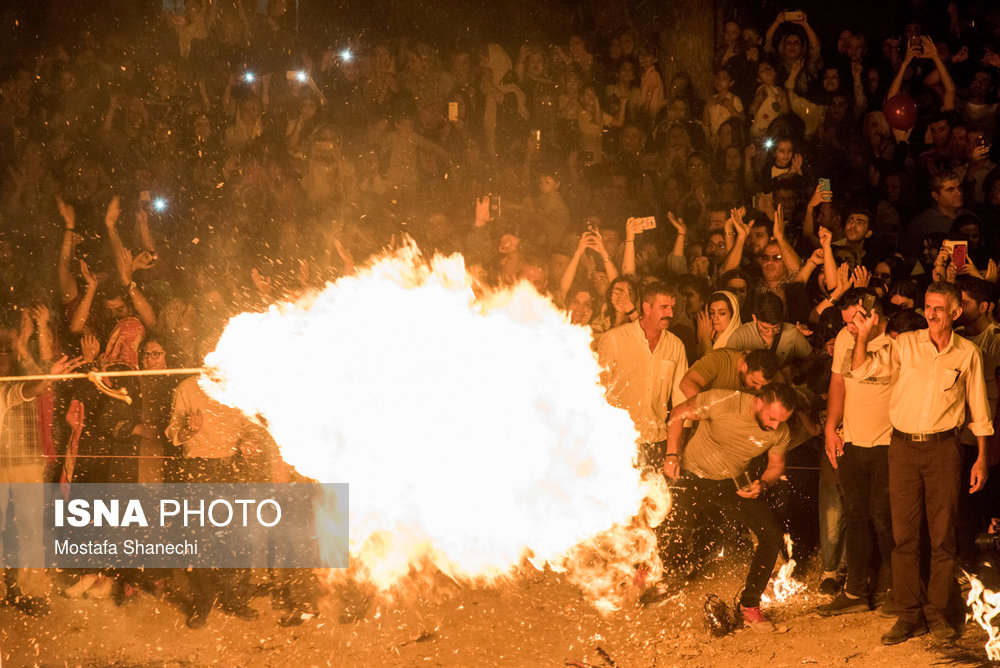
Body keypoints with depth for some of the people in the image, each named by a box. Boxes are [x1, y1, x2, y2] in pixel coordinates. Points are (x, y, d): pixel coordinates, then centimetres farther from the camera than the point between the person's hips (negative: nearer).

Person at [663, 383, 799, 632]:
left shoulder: (780, 432, -15)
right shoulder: (723, 402, -28)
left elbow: (776, 466, 5)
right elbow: (678, 414, -13)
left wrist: (762, 485, -17)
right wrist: (672, 455, -18)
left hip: (734, 485, 3)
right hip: (692, 476, -3)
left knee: (773, 535, -12)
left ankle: (749, 606, 1)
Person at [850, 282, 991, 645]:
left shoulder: (968, 353, 3)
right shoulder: (906, 344, 4)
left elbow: (978, 412, 9)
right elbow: (861, 370, -2)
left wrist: (981, 458, 6)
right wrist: (864, 334, -17)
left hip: (943, 447, -1)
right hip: (903, 447, 1)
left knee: (943, 535, 2)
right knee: (904, 534, 1)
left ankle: (937, 612, 12)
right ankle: (910, 615, 8)